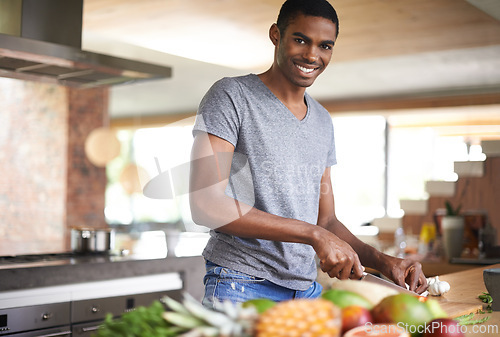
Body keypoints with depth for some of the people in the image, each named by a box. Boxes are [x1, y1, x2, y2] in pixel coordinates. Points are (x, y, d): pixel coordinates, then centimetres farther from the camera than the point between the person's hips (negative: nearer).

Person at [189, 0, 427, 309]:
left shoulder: (323, 122, 15)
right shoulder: (231, 96, -7)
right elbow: (206, 204, -18)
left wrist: (383, 261, -1)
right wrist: (313, 234, -20)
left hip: (308, 289, 6)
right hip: (242, 286, -6)